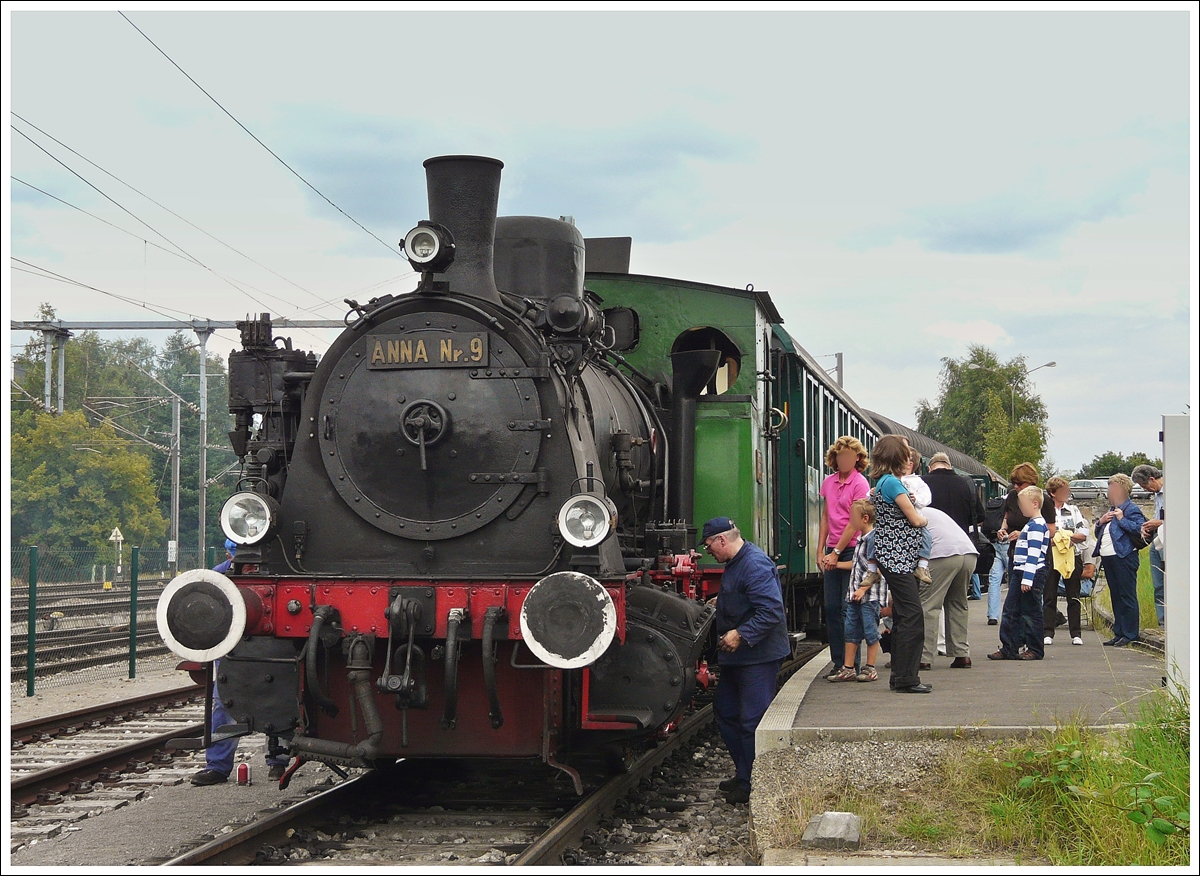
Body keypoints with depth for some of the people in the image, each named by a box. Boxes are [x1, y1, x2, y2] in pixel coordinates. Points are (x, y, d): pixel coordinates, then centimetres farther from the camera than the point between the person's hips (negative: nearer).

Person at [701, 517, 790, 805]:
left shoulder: (755, 565, -22)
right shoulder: (736, 562, 13)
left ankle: (751, 787, 2)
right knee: (726, 713, 18)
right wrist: (722, 602, 17)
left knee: (752, 722, -6)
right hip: (737, 657, 11)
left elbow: (771, 611, -29)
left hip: (758, 657, -11)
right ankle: (743, 776, 28)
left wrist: (740, 635, -28)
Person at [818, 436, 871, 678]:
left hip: (852, 550, -6)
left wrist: (837, 552, -12)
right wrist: (821, 551, 9)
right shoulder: (828, 483, 12)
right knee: (832, 608, 5)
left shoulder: (860, 483, -7)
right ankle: (839, 662, 11)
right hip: (833, 551, 6)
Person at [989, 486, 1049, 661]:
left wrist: (1027, 579, -24)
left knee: (1030, 612, -3)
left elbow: (1033, 554, -20)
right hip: (1020, 573, 10)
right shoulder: (1031, 524, 18)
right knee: (1010, 611, 8)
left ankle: (1035, 649, 5)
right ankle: (1009, 648, 9)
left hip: (1032, 574, -10)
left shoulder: (1037, 525, -14)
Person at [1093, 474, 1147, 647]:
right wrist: (1101, 521, 8)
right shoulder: (1111, 511, 23)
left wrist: (1121, 519, -15)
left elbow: (1140, 529, -20)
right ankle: (1119, 633, 17)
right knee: (1116, 598, 12)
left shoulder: (1132, 510, -5)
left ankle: (1130, 634, -5)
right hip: (1108, 559, 9)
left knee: (1127, 597, -7)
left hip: (1123, 559, -9)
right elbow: (1098, 533, 27)